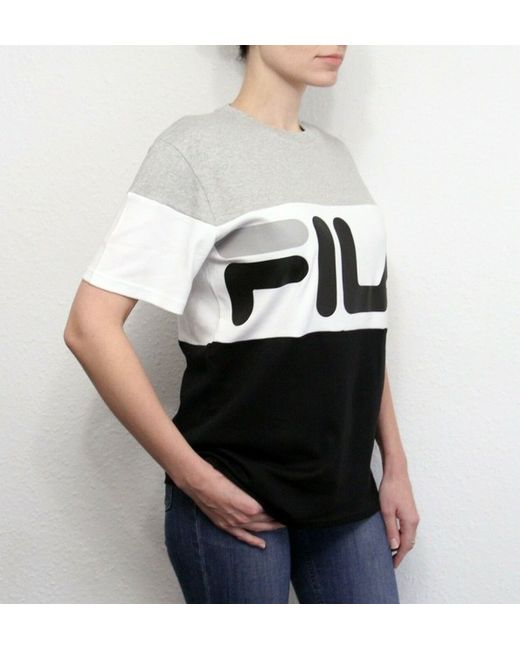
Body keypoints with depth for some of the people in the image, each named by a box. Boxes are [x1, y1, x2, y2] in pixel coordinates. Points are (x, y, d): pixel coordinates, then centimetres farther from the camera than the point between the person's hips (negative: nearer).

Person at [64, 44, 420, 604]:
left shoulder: (336, 156, 11)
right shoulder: (198, 144, -9)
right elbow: (91, 327, -14)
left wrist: (395, 465, 10)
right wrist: (193, 477, -13)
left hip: (348, 490, 6)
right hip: (238, 498, -5)